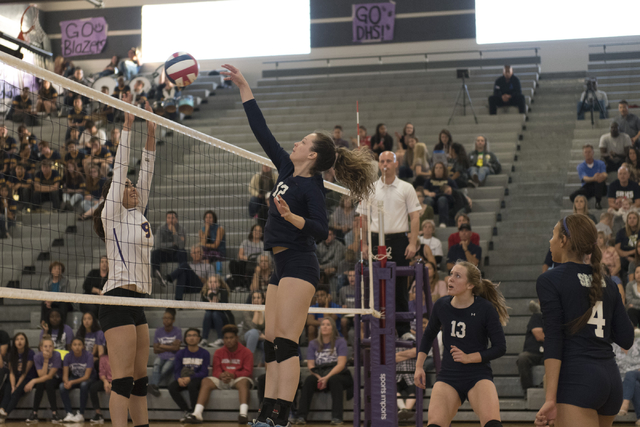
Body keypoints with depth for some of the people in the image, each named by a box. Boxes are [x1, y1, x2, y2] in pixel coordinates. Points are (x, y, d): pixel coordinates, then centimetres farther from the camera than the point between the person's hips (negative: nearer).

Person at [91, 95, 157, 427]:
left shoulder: (138, 214, 18)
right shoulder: (113, 214, -2)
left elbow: (145, 175, 17)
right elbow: (119, 169, -6)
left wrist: (151, 135, 11)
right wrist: (127, 126, -7)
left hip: (137, 301, 8)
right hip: (118, 299, -8)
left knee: (139, 379, 8)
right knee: (123, 379, -14)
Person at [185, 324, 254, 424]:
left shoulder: (246, 352, 1)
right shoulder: (219, 352, 11)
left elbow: (248, 372, -8)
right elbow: (215, 371, 3)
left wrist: (233, 375, -25)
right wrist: (221, 375, -22)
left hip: (238, 379, -3)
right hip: (222, 380, 3)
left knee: (244, 382, -39)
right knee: (206, 381, -23)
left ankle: (243, 413, -56)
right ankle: (197, 413, -37)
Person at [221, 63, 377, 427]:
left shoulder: (312, 186, -8)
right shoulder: (287, 171, 13)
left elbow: (321, 230, -16)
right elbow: (262, 132, 16)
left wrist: (290, 216, -31)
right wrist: (244, 87, 17)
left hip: (299, 266, -9)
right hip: (283, 266, 9)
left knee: (286, 343, -15)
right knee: (271, 344, 6)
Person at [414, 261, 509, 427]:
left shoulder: (486, 309, -9)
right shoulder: (441, 306, 0)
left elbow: (500, 347, -5)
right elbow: (428, 335, 19)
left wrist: (468, 357, -15)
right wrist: (419, 366, 13)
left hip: (478, 376, -3)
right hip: (448, 376, 3)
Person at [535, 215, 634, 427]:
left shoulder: (549, 280, -4)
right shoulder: (608, 284, 14)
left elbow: (553, 340, -12)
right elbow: (626, 339, 10)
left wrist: (550, 398, -14)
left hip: (576, 379, -7)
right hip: (612, 378, 7)